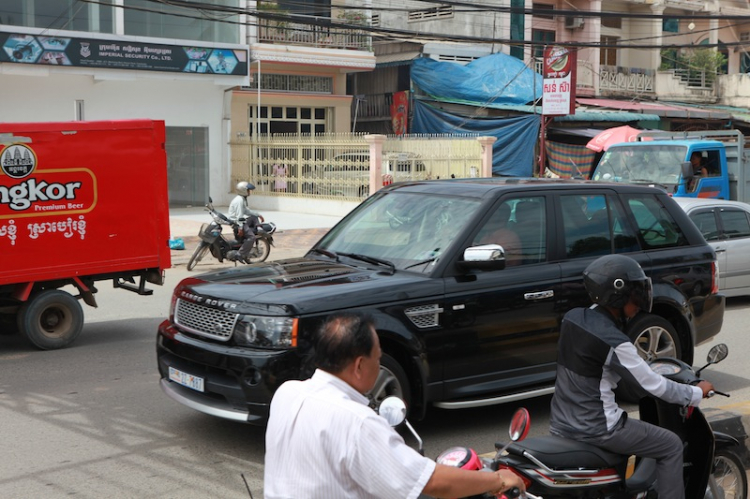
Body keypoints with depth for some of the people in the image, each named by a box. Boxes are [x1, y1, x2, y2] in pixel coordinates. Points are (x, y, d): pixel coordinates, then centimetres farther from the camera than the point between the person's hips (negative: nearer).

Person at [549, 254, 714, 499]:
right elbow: (653, 385, -13)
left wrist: (642, 364, 28)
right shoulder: (613, 342, -22)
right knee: (671, 446, 5)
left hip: (560, 423, 8)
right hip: (594, 429, -8)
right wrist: (696, 393, 2)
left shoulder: (573, 318, 0)